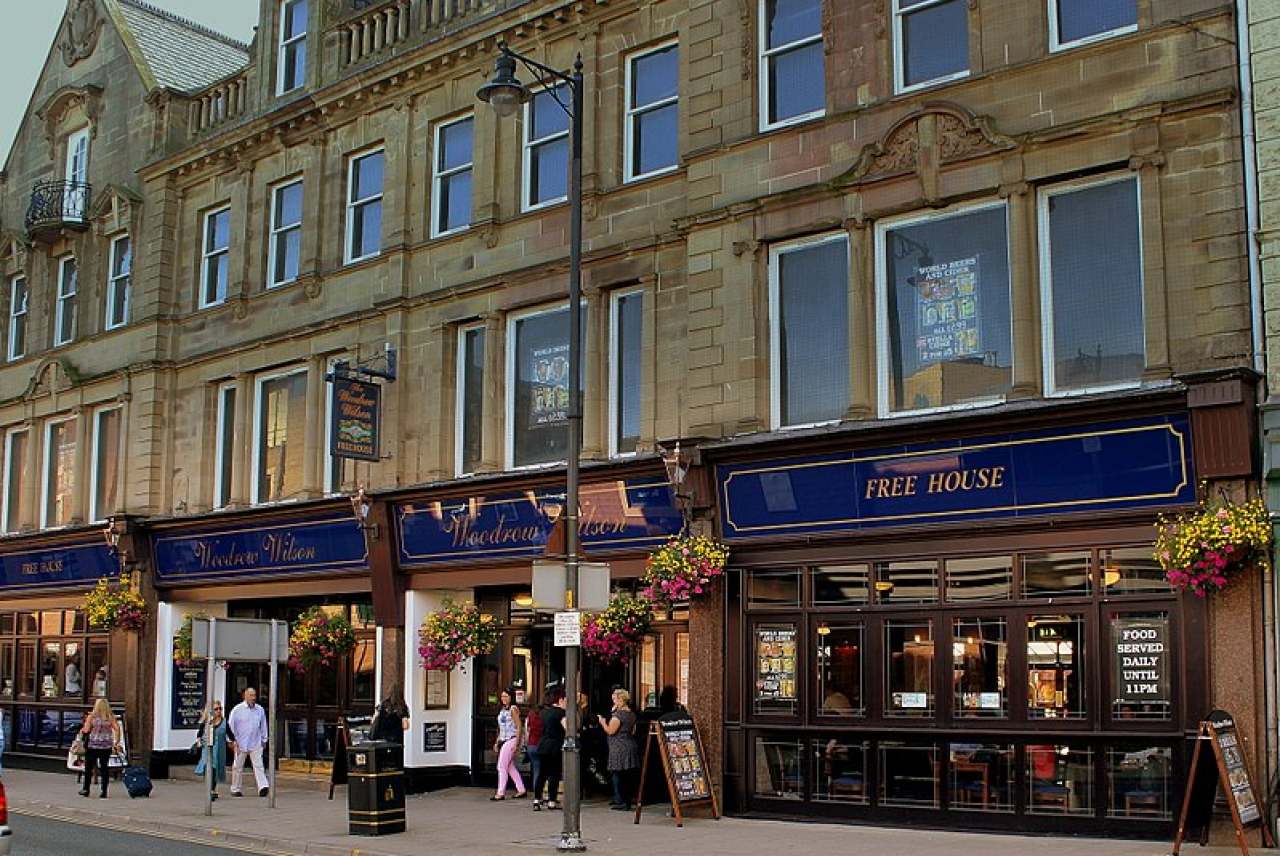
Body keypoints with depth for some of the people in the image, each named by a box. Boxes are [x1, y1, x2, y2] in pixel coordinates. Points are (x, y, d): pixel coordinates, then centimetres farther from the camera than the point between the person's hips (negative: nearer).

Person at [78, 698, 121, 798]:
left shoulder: (91, 716, -2)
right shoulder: (111, 717, 2)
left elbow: (86, 730, -6)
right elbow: (117, 729, -5)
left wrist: (81, 730, 16)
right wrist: (116, 742, 1)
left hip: (93, 745, -2)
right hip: (107, 746, 2)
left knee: (89, 767, 11)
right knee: (104, 767, 5)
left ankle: (86, 789, 17)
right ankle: (104, 791, 4)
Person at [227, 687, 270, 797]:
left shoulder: (260, 710, 7)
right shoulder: (237, 709, -3)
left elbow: (263, 726, 17)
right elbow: (230, 726, -1)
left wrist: (264, 739, 16)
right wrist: (232, 740, -4)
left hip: (256, 744, 2)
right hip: (241, 744, -2)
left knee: (258, 765, -9)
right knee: (238, 767, 8)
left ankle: (263, 787, -18)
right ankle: (235, 789, 19)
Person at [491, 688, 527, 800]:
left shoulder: (513, 709, -10)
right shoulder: (502, 709, 15)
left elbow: (519, 726, -13)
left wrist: (516, 743, -18)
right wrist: (497, 742, 16)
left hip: (511, 740, -9)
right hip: (503, 740, 9)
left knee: (502, 767, -9)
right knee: (510, 767, 11)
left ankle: (501, 793, -5)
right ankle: (521, 790, 17)